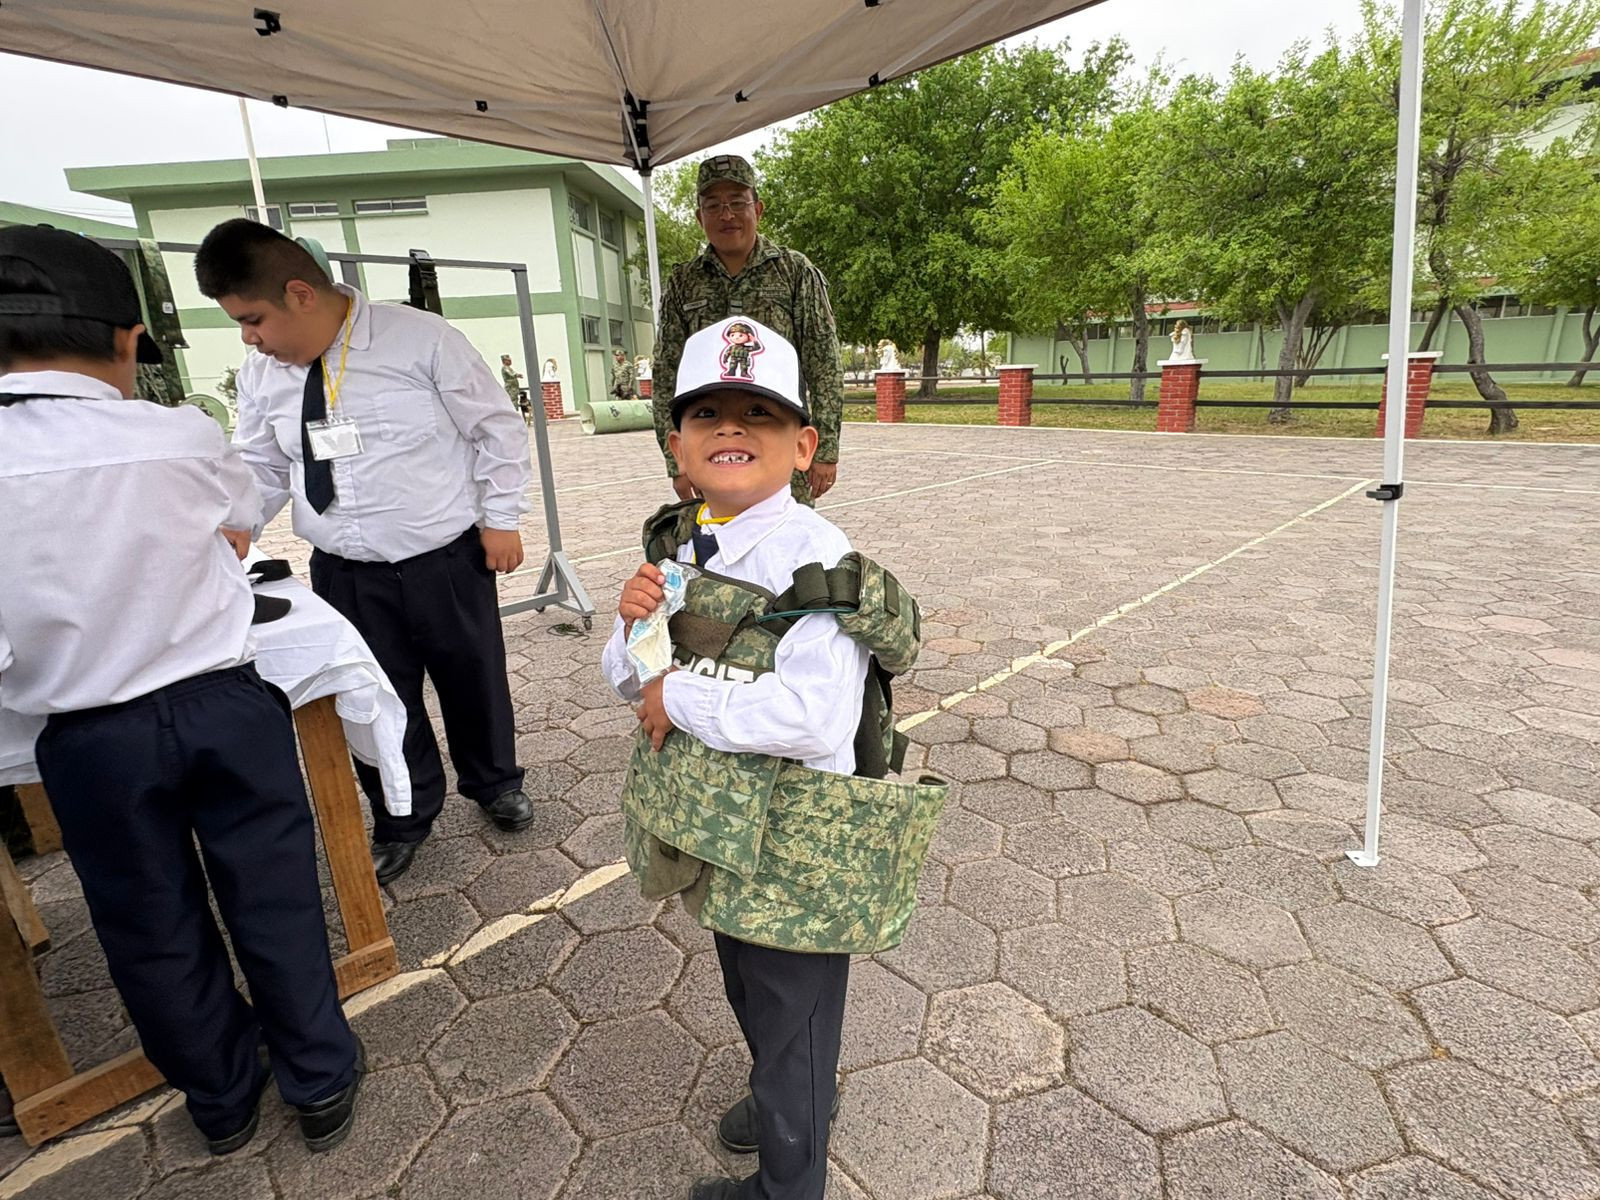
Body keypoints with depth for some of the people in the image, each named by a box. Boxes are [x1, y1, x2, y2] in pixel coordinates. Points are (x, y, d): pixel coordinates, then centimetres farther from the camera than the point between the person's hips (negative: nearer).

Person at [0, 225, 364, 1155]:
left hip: (88, 740, 1)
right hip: (224, 707, 0)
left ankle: (225, 1102, 42)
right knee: (273, 899, 15)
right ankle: (322, 1082, 33)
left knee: (152, 927, 20)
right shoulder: (180, 437, -12)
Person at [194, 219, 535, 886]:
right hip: (345, 574, 4)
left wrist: (500, 517, -6)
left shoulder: (421, 339, -10)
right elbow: (261, 471, 14)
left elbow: (495, 428, -5)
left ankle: (494, 783, 41)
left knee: (475, 681, 13)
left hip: (447, 561, -3)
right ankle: (403, 818, 37)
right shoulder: (261, 375, 4)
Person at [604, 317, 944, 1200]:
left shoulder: (815, 559, -25)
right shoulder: (675, 547, -1)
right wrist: (634, 627, -16)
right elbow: (629, 682, 6)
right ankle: (793, 1095, 62)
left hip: (796, 843, -8)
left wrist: (680, 697, -25)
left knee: (791, 1010, 17)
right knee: (746, 986, 31)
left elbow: (813, 718, -37)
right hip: (718, 828, 8)